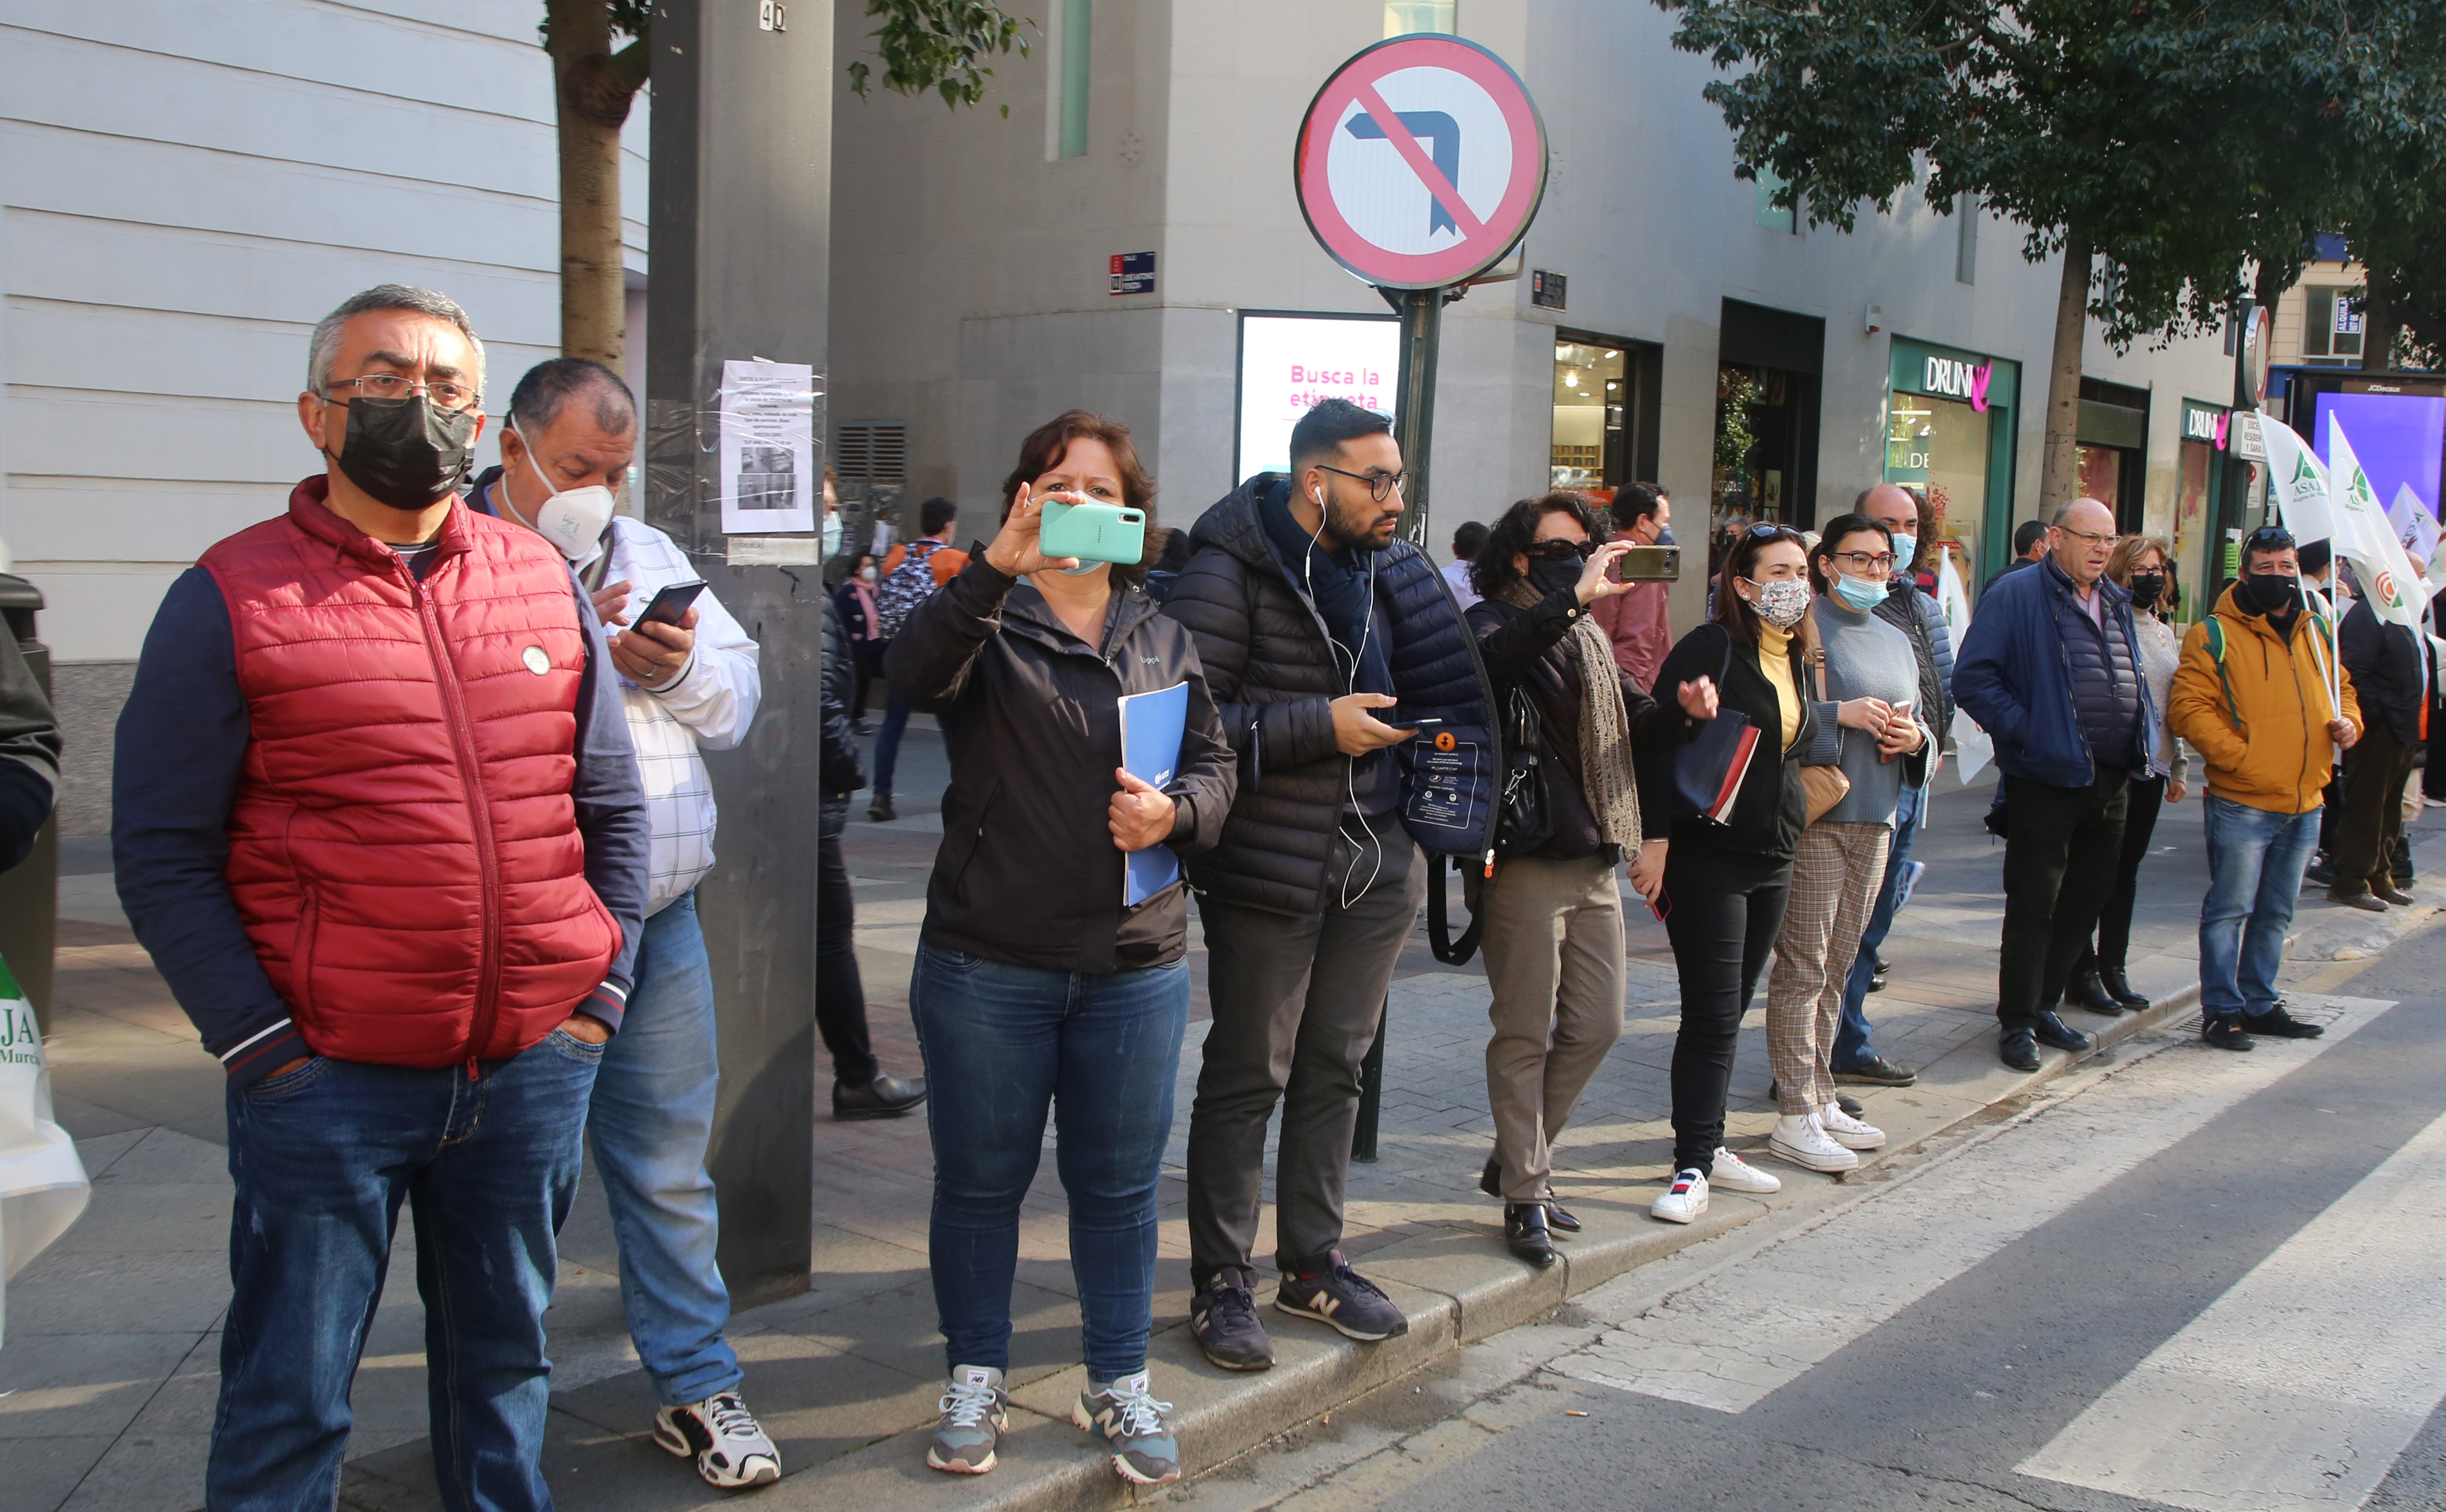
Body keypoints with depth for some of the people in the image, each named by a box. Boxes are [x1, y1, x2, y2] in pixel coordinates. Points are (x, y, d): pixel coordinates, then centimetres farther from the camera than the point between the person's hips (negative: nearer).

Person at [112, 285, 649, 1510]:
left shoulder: (547, 584, 8)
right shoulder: (233, 598, -4)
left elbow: (613, 809, 12)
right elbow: (161, 855, -4)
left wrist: (600, 992, 4)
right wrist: (262, 1044, -10)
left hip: (534, 1072, 4)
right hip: (329, 1085, -3)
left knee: (504, 1361, 18)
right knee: (288, 1402, 7)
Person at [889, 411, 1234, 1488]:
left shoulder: (1162, 639, 11)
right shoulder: (984, 620, -1)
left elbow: (1215, 765, 9)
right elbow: (913, 671, -23)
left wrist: (1176, 812, -14)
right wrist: (1001, 566, -36)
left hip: (1134, 970, 3)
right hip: (987, 964, -2)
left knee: (1119, 1186, 11)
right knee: (980, 1180, 9)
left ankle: (1119, 1384, 27)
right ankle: (975, 1380, 27)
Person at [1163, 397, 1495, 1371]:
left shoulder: (1388, 573, 10)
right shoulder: (1230, 574, -11)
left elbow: (1439, 688, 24)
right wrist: (1322, 725, -18)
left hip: (1377, 861, 7)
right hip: (1271, 866, -6)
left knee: (1337, 1067, 14)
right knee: (1249, 1073, 2)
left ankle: (1314, 1265, 27)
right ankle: (1222, 1282, 14)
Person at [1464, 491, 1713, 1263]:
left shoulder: (1590, 637, 18)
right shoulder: (1493, 622, -6)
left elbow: (1635, 723, 18)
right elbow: (1492, 659, -31)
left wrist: (1683, 712, -3)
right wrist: (1574, 598, -38)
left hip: (1594, 861, 8)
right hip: (1525, 858, -8)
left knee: (1597, 1025, 12)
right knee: (1526, 1034, 0)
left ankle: (1516, 1157, 28)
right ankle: (1525, 1196, 11)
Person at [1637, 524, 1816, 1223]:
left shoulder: (1799, 660, 13)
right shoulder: (1709, 649, -11)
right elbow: (1659, 743, -15)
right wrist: (1655, 838, -19)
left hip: (1773, 860, 7)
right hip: (1706, 856, -7)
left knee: (1728, 1013, 13)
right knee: (1712, 1016, -7)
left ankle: (1706, 1146, 22)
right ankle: (1694, 1166, -2)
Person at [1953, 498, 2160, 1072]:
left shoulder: (2118, 604, 15)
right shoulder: (2017, 595, -8)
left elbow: (2135, 680, 27)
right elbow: (1972, 679, -14)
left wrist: (2145, 742, 11)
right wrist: (2025, 732, -18)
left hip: (2112, 781, 7)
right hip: (2048, 777, -7)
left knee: (2086, 898, 14)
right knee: (2034, 902, -1)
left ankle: (2045, 1005, 27)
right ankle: (2017, 1021, 8)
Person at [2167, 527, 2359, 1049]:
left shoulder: (2316, 631, 13)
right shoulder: (2215, 635, -8)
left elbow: (2342, 687, 25)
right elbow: (2188, 708, -14)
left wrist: (2349, 720, 4)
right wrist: (2240, 756, -20)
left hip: (2304, 805, 6)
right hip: (2241, 804, -6)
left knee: (2276, 914, 15)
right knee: (2230, 909, -2)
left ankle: (2261, 1004, 26)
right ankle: (2222, 1010, 7)